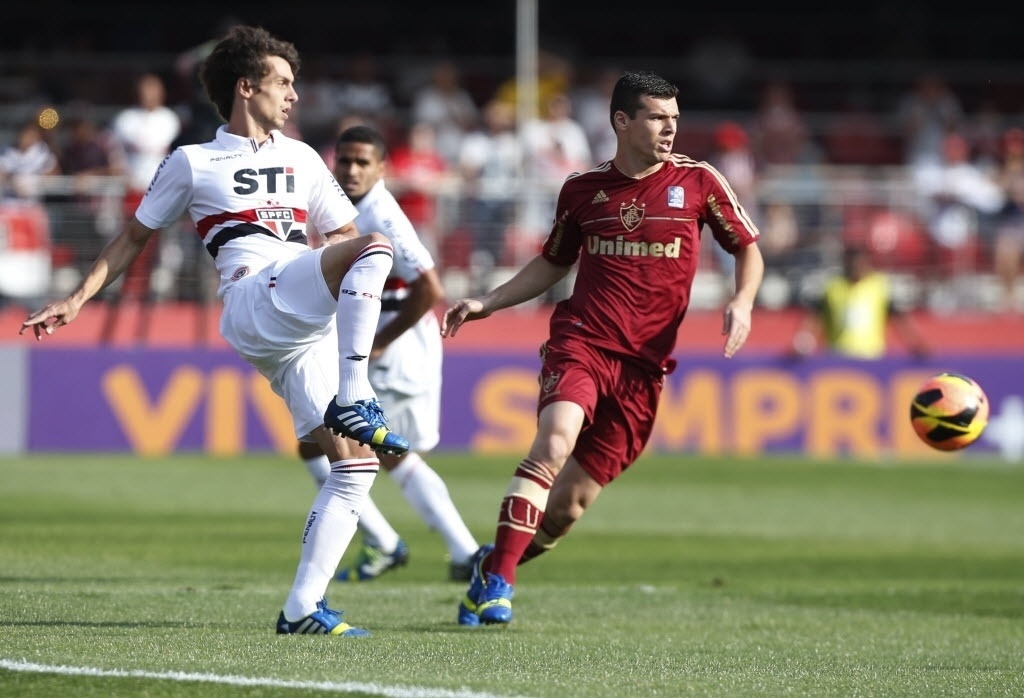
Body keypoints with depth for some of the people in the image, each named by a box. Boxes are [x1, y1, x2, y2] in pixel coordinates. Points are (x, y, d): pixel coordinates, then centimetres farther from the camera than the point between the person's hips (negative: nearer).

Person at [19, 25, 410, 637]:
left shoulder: (302, 158, 28)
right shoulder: (192, 163, 15)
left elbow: (345, 234, 30)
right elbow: (136, 237, 20)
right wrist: (78, 299, 11)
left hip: (313, 325, 6)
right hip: (255, 299, -6)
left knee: (357, 464, -8)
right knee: (373, 245, -31)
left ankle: (302, 608, -6)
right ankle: (355, 402, -37)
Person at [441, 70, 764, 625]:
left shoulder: (698, 182, 3)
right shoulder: (582, 190, 8)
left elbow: (747, 248, 12)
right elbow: (553, 263, 23)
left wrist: (742, 302, -7)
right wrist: (487, 303, 14)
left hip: (643, 364, 1)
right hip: (580, 340, 0)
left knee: (572, 500, -1)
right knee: (554, 443, -28)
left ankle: (494, 564, 25)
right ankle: (496, 581, -25)